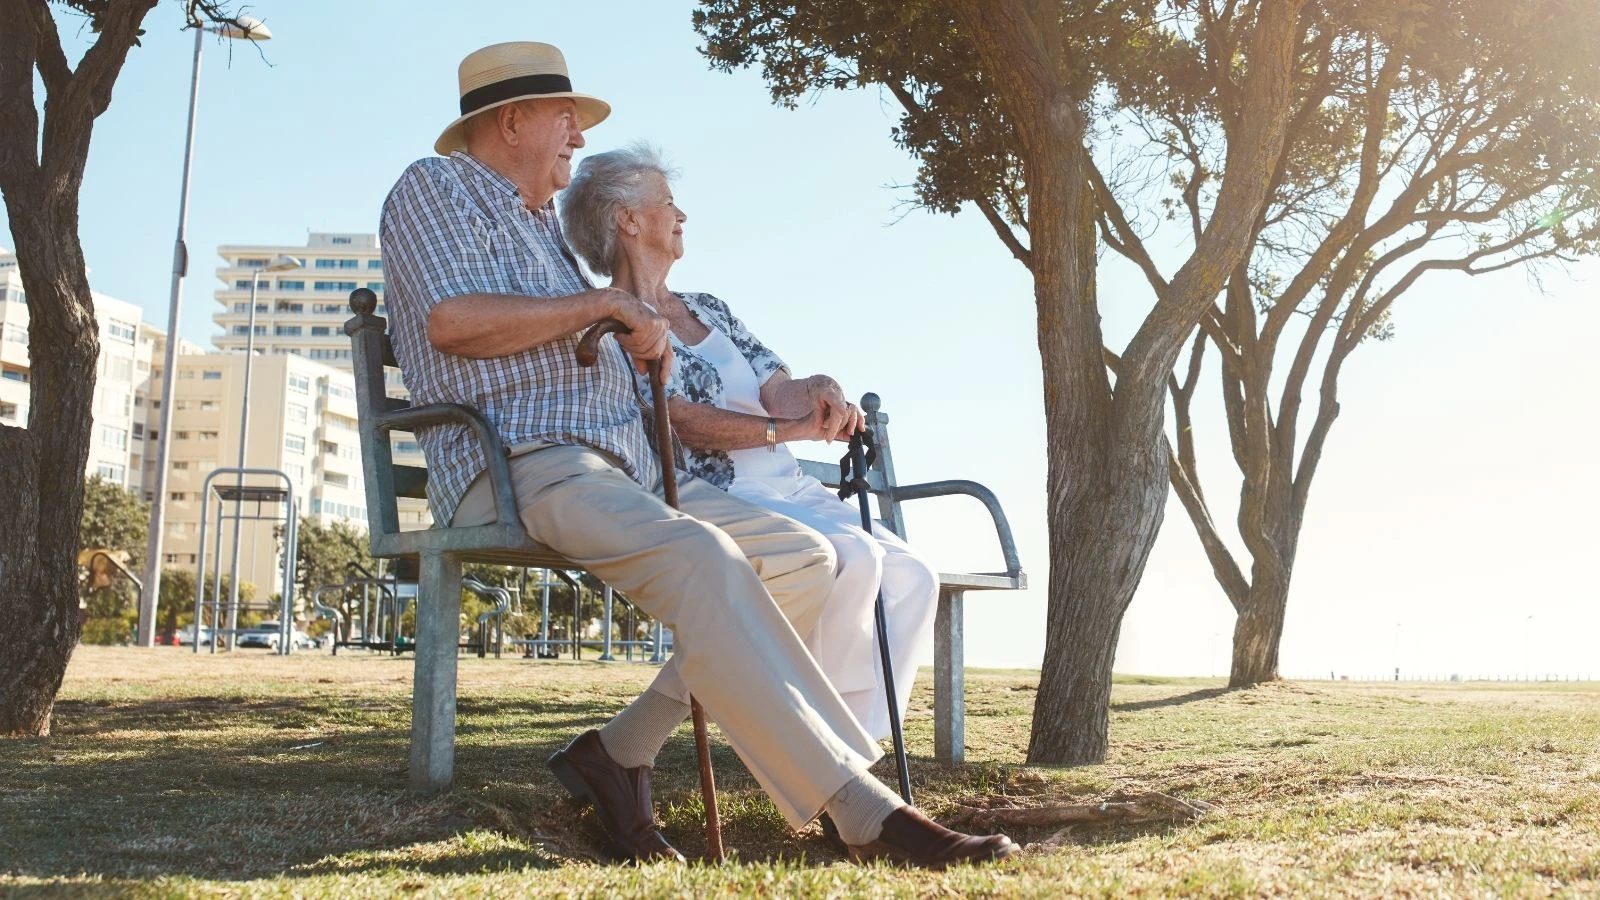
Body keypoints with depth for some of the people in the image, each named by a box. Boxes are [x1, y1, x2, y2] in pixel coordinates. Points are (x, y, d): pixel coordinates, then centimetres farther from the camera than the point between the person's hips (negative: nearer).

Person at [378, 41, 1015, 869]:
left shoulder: (541, 224, 31)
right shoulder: (436, 187, 6)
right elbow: (452, 320, -13)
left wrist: (636, 340, 15)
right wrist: (603, 303, -7)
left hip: (626, 468, 9)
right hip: (515, 467, -9)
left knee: (804, 560, -6)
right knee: (698, 555, -34)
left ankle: (621, 750, -10)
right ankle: (864, 810, -38)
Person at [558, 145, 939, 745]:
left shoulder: (708, 310, 24)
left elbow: (777, 387, 11)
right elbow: (676, 419, -12)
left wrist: (818, 392, -13)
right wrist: (788, 428, -17)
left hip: (789, 490, 8)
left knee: (913, 578, -13)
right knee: (853, 558, -30)